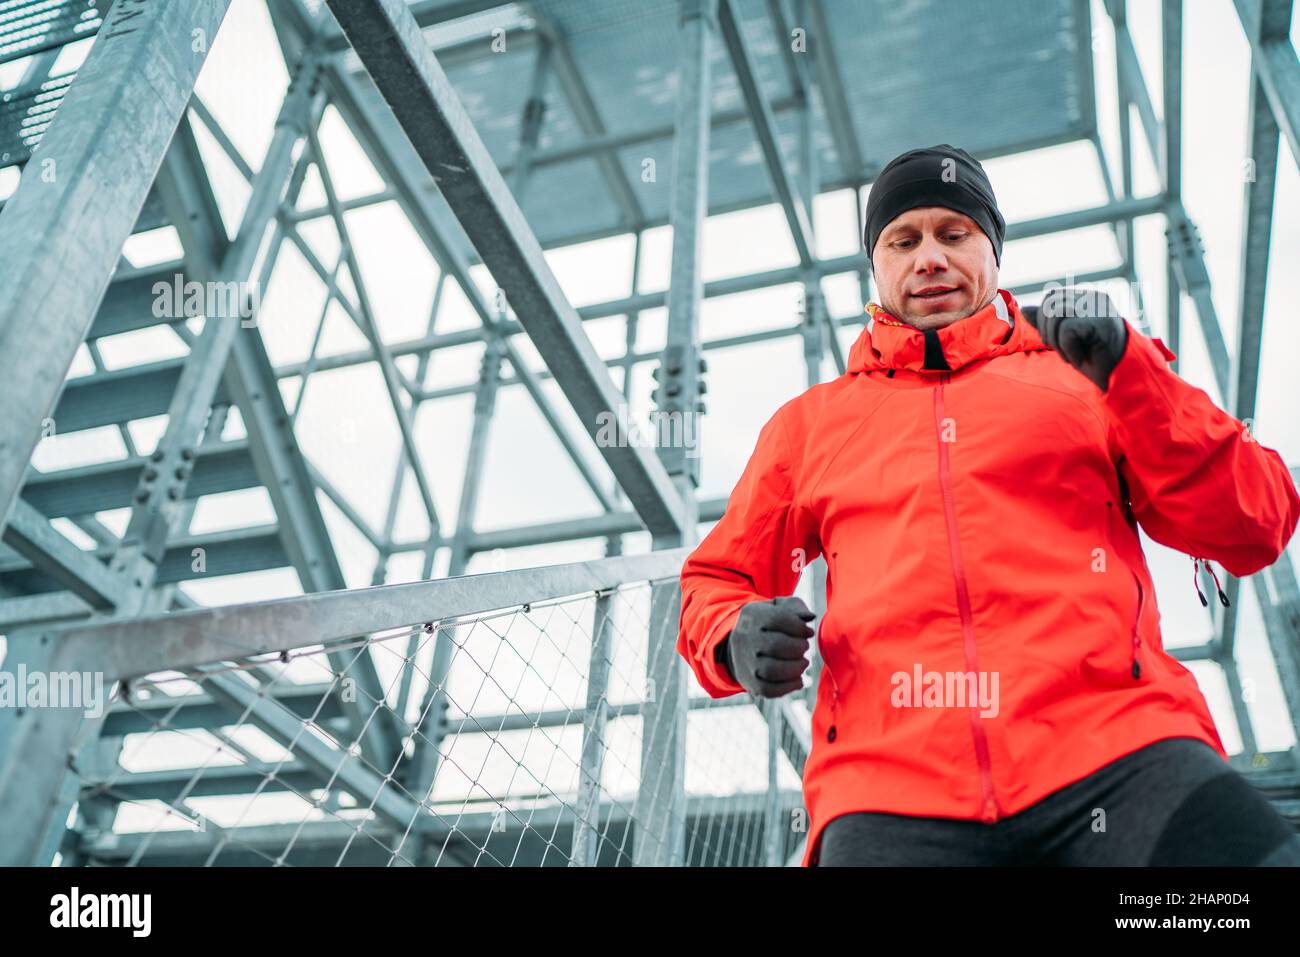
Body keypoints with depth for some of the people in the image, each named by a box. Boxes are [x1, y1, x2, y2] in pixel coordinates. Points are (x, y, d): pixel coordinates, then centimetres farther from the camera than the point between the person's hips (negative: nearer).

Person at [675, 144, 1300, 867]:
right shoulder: (809, 422, 22)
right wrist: (737, 637, 2)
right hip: (891, 782, 0)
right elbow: (716, 581, 25)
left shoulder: (1083, 373, 19)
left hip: (1114, 752, 1)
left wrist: (1126, 369, 1)